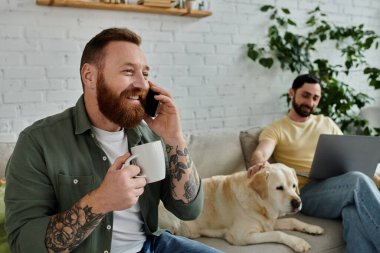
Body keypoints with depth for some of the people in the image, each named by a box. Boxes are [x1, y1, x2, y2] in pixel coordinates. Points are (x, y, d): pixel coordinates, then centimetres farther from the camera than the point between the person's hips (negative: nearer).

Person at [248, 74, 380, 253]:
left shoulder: (327, 123, 26)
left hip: (340, 187, 4)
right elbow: (260, 153, -10)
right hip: (307, 192, -3)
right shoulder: (275, 129, 11)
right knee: (358, 181, -32)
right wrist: (259, 163, -37)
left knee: (356, 213, -36)